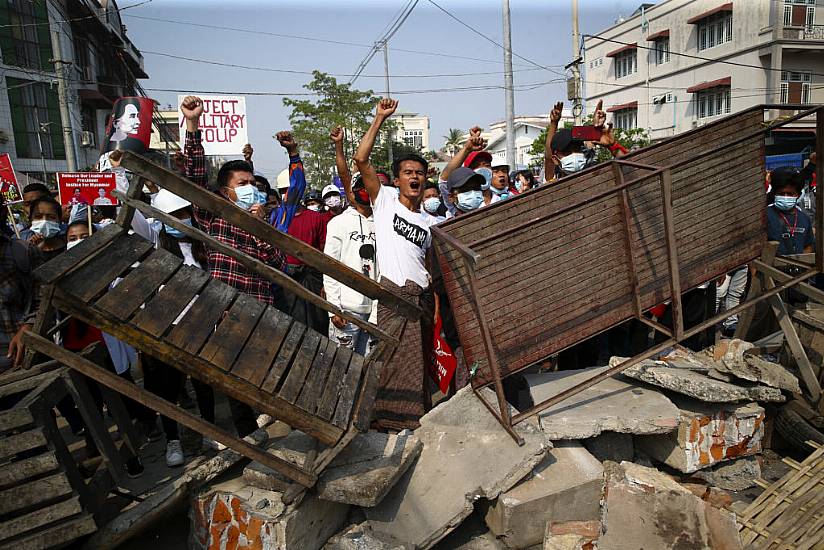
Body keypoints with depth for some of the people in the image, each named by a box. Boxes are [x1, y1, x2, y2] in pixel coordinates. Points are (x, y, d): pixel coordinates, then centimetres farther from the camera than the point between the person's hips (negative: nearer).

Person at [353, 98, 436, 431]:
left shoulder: (428, 223, 19)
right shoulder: (384, 202, 7)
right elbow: (361, 160, -4)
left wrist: (436, 302, 9)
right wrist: (380, 119, -3)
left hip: (423, 296, 5)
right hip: (394, 294, -5)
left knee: (420, 361, 9)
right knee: (392, 358, -7)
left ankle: (417, 418, 21)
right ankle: (387, 419, 5)